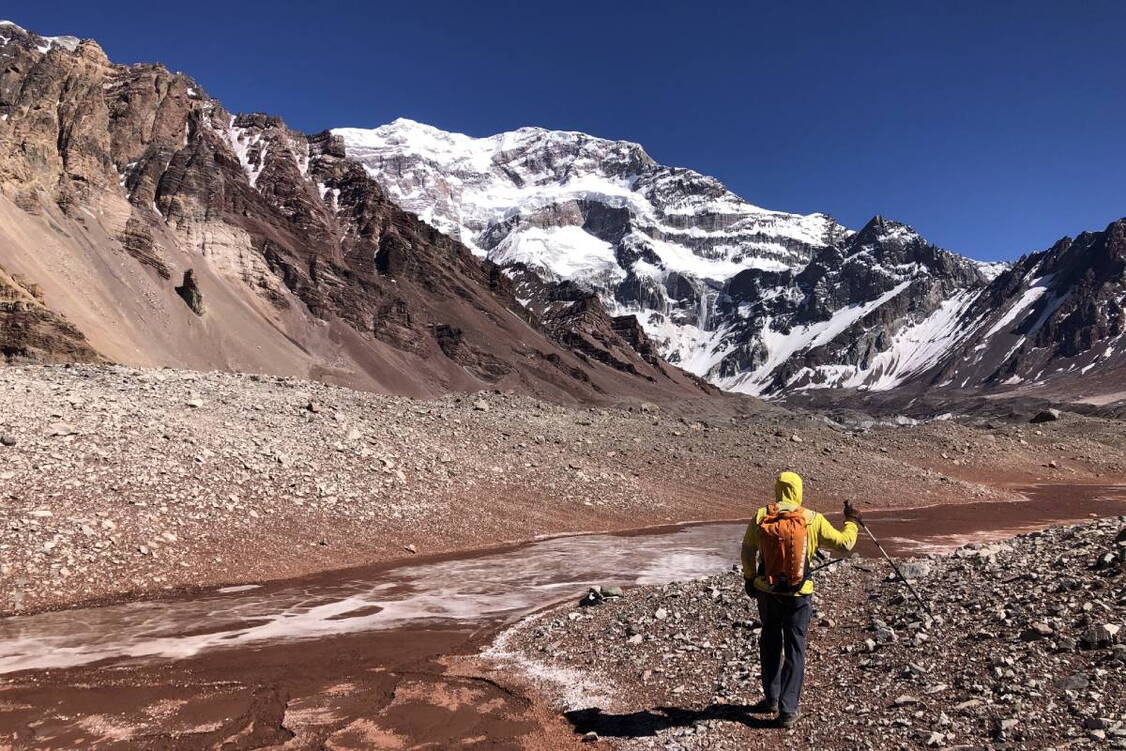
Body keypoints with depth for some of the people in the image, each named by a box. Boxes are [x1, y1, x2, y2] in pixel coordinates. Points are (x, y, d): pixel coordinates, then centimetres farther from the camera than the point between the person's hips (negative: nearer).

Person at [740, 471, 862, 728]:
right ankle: (788, 710, 11)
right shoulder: (813, 520, -10)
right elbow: (843, 543, -1)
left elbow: (747, 551, 3)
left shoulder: (761, 517, -7)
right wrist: (852, 522, 18)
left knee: (770, 644, 20)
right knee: (795, 650, 9)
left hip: (767, 593, 2)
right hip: (799, 596, -1)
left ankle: (771, 699, 30)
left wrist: (749, 577, 19)